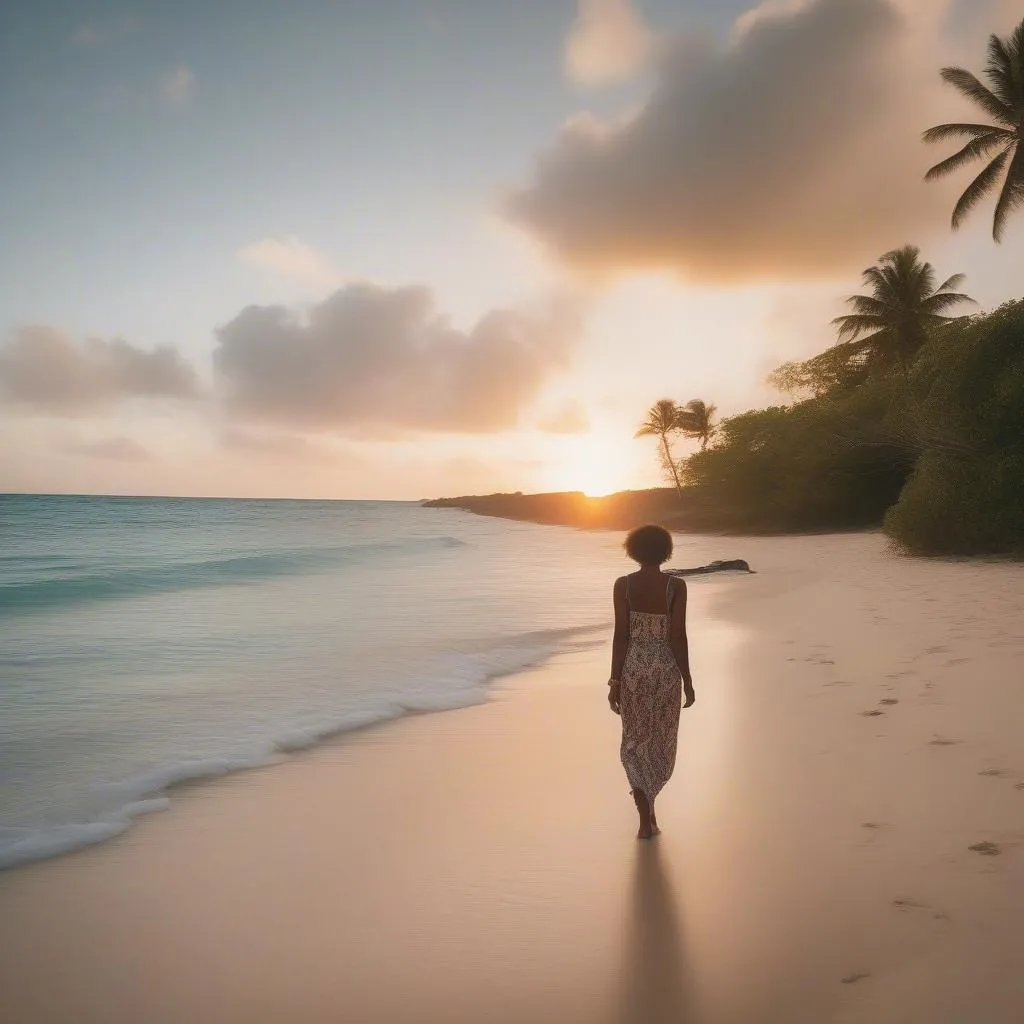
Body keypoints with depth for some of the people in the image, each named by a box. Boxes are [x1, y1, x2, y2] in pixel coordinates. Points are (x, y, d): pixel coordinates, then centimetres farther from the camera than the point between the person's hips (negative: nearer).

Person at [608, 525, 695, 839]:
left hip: (633, 669, 0)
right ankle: (646, 799, 39)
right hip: (666, 670, 0)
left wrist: (615, 680, -1)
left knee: (636, 741, 10)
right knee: (660, 739, 20)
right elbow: (678, 637, -9)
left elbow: (621, 635, -8)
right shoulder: (676, 585, -9)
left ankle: (647, 820, 5)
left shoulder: (623, 584, -8)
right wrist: (687, 681, 0)